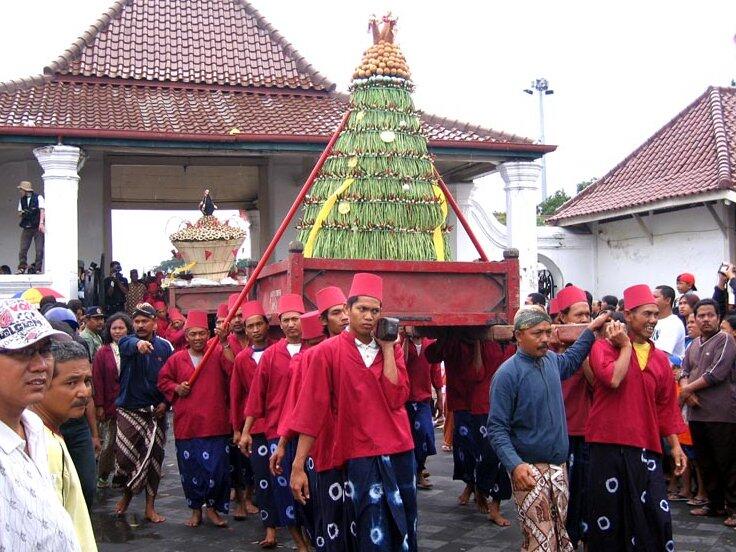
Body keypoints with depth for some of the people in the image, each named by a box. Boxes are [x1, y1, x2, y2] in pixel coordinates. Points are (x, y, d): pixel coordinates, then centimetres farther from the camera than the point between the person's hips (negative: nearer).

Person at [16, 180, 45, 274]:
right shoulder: (22, 200, 13)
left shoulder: (38, 197, -3)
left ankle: (37, 269, 2)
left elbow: (42, 210, -12)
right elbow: (19, 213, 18)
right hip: (26, 227, 4)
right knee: (23, 249, -4)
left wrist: (41, 223, -25)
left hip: (38, 227, -4)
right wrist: (21, 213, -7)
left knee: (39, 250, -5)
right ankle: (22, 268, 0)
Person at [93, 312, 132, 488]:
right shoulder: (103, 353, -1)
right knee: (109, 443, 4)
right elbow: (97, 380, -2)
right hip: (110, 406, -1)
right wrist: (99, 405, -7)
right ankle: (103, 477, 19)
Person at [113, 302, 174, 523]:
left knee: (154, 458, 5)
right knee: (124, 456, -3)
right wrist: (138, 344, -53)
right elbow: (128, 345, -29)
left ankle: (150, 507, 16)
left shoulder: (165, 347, 2)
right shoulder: (127, 342, -3)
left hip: (156, 412, 1)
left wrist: (165, 402, -8)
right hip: (129, 410, -1)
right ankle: (127, 492, 27)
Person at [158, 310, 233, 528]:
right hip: (186, 425, 2)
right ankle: (195, 509, 26)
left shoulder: (219, 355, 1)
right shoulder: (176, 359, 8)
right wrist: (176, 388, -2)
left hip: (215, 425, -2)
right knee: (190, 470, 9)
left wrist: (225, 344, -25)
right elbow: (163, 381, 17)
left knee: (217, 469, -1)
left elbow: (234, 370, -16)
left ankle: (212, 507, 18)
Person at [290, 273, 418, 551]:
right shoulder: (328, 351, -5)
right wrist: (298, 466, -10)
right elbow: (312, 410, -7)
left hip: (400, 453, 4)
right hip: (359, 457, -4)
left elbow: (396, 398, -9)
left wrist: (387, 348, -9)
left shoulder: (392, 349, 6)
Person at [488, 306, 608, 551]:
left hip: (559, 466, 7)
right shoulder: (508, 373, -14)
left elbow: (570, 360, 34)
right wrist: (514, 464, -27)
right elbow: (496, 428, -16)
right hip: (529, 470, -7)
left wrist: (591, 330, 30)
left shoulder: (551, 360, 7)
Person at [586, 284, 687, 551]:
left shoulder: (660, 359, 12)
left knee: (656, 517, 1)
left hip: (646, 449, 4)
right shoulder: (604, 347, -2)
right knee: (608, 517, 5)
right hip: (608, 446, -4)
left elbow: (666, 407, 17)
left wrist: (675, 445, 13)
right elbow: (613, 379, -22)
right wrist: (625, 346, -9)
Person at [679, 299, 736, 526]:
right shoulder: (693, 345, 17)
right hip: (697, 413, 7)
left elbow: (717, 373, -15)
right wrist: (687, 390, -8)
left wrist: (688, 388, -7)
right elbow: (684, 371, 14)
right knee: (706, 463, 14)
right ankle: (714, 504, 24)